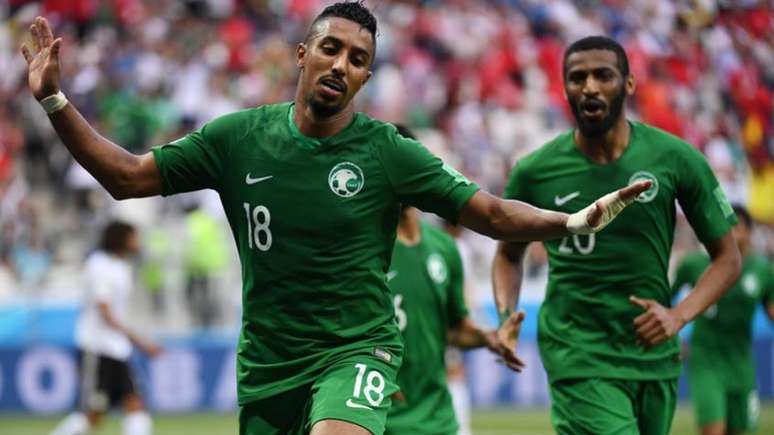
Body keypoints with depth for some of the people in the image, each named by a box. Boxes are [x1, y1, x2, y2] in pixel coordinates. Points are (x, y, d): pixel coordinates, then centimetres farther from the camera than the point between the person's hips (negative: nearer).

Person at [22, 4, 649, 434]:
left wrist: (575, 222, -20)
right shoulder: (239, 138, 0)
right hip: (265, 364, 3)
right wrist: (54, 100, -3)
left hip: (355, 350, -3)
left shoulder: (387, 153, -6)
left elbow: (491, 214, -5)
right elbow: (130, 176, 5)